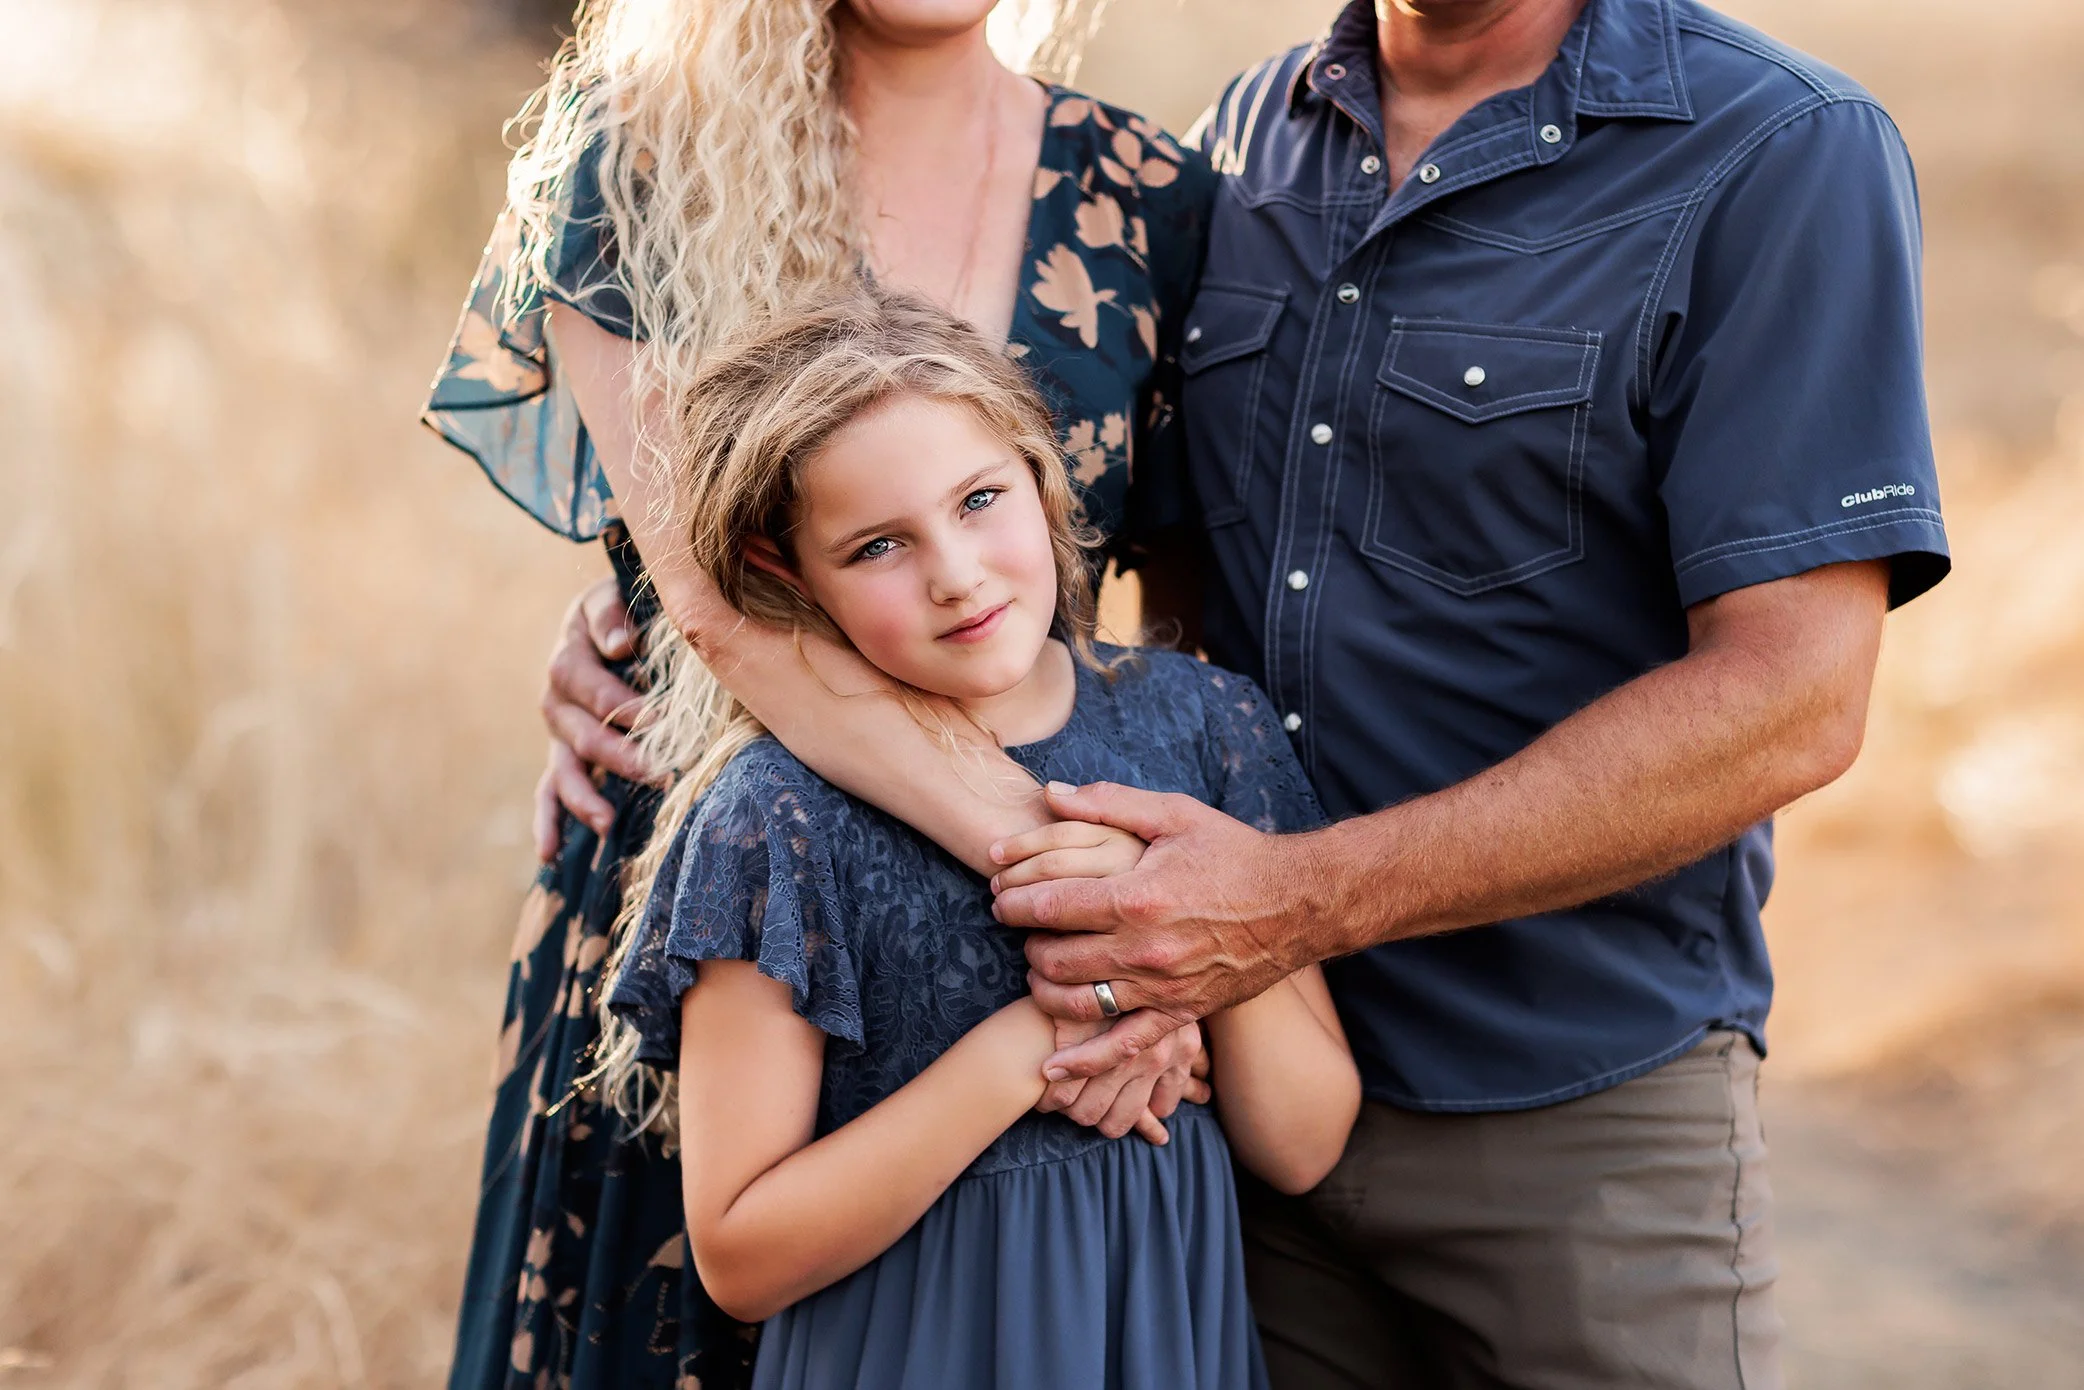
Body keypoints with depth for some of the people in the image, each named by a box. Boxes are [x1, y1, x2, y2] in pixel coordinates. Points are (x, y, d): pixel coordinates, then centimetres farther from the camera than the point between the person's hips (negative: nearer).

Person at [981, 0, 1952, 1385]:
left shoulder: (1789, 155, -13)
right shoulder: (1244, 135, 5)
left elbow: (1789, 702, -19)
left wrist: (1307, 899, -23)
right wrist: (1154, 954, -7)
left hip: (1580, 1108, -4)